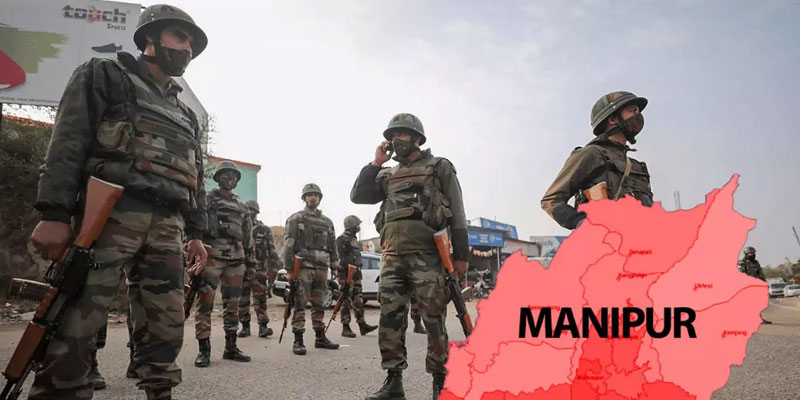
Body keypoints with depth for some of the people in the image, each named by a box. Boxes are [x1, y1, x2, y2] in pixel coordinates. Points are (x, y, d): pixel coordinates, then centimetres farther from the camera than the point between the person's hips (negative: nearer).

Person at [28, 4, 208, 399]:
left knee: (166, 325, 3)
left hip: (167, 226, 6)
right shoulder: (105, 75, 11)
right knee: (77, 323, -10)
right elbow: (68, 142, -2)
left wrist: (196, 233, 14)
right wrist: (55, 213, -13)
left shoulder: (186, 113, 26)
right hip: (111, 212, -5)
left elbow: (195, 178, 23)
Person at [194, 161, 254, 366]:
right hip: (212, 255, -5)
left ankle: (231, 347, 15)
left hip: (236, 259, 5)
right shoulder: (206, 200, 5)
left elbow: (248, 235, 21)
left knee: (233, 304, 8)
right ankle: (204, 349, -4)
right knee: (205, 303, -8)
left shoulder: (242, 206, 20)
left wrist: (250, 257, 15)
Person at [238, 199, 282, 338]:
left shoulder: (265, 230, 6)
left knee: (260, 300, -3)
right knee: (242, 300, 6)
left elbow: (272, 251, 7)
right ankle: (245, 326, 16)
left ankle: (263, 326, -1)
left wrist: (276, 264, 2)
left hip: (259, 270, -1)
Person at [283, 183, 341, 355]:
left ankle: (320, 338, 18)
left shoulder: (327, 222, 17)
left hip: (322, 268, 5)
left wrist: (336, 268, 11)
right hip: (303, 267, -5)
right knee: (300, 304, -6)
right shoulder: (295, 219, 2)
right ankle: (298, 340, -1)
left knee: (319, 304, 10)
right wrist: (289, 268, -12)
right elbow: (288, 245, -5)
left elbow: (333, 246, 18)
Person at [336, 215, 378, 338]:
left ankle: (362, 325, 15)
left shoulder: (354, 239, 20)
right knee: (346, 301, -5)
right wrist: (342, 277, -22)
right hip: (347, 274, -9)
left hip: (356, 274, 9)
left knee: (358, 300, 10)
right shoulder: (342, 239, -10)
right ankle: (345, 328, 1)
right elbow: (341, 258, -17)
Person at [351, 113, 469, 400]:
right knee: (390, 318, 3)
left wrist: (460, 255, -4)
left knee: (433, 319, -2)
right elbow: (358, 196, 13)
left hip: (427, 253, -4)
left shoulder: (440, 167, 9)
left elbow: (456, 213, 3)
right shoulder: (387, 175, 23)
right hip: (392, 255, 5)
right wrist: (376, 163, 8)